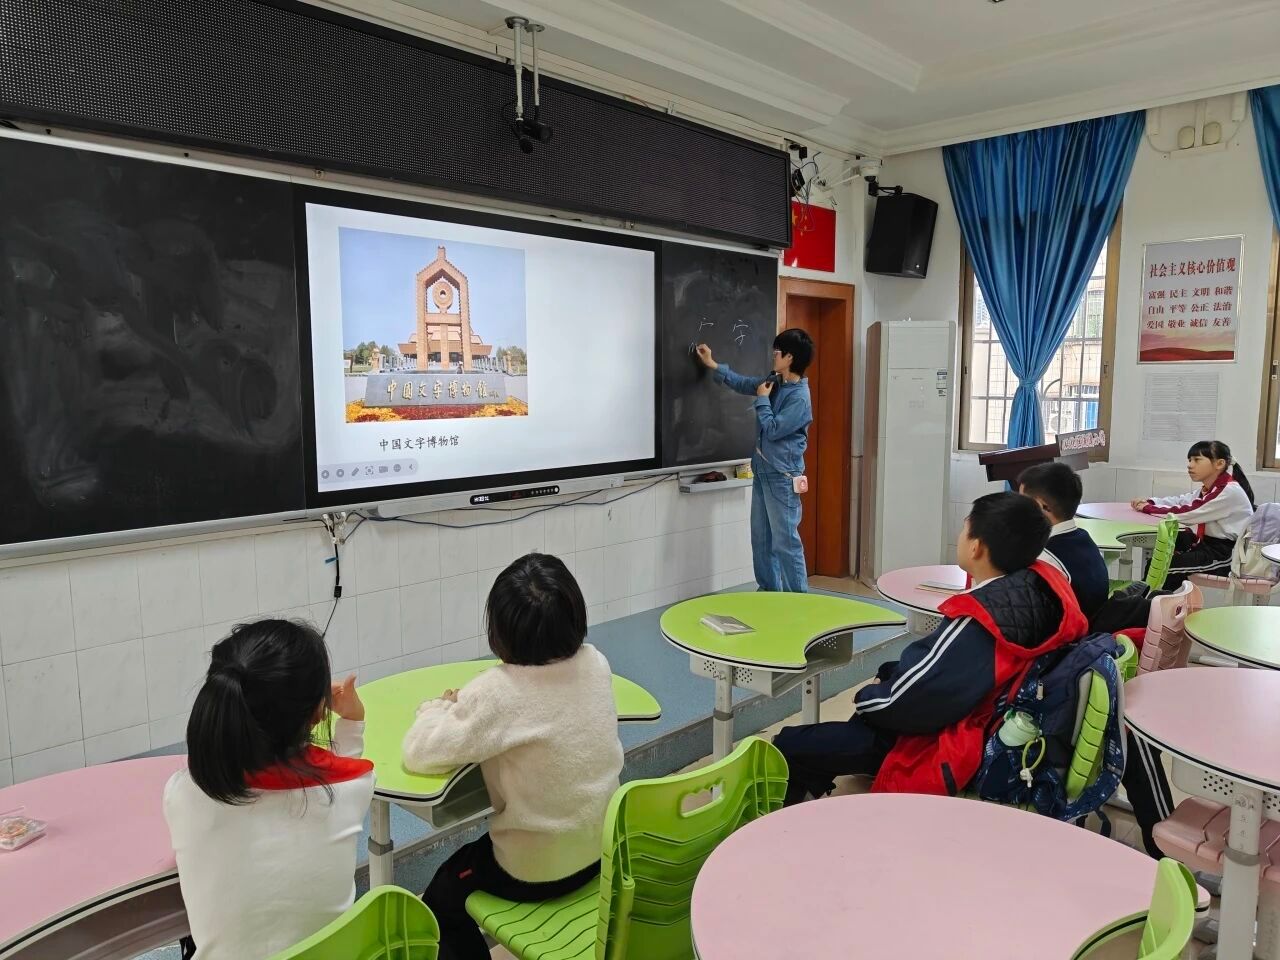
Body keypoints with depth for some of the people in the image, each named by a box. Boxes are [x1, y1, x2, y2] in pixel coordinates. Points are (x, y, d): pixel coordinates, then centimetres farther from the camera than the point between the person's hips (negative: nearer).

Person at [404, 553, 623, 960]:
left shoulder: (498, 694, -30)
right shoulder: (596, 664, -12)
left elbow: (419, 753, -24)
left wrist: (443, 707, -5)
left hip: (537, 870, -6)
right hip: (602, 845, 6)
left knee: (442, 902, 23)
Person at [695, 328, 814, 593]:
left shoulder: (800, 398, -19)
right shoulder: (774, 381, 7)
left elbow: (772, 430, -20)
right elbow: (744, 384, 22)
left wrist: (762, 400, -8)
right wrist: (713, 365, 19)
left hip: (782, 476, -9)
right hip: (762, 471, 9)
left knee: (785, 540, -6)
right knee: (761, 537, 14)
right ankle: (768, 590, 25)